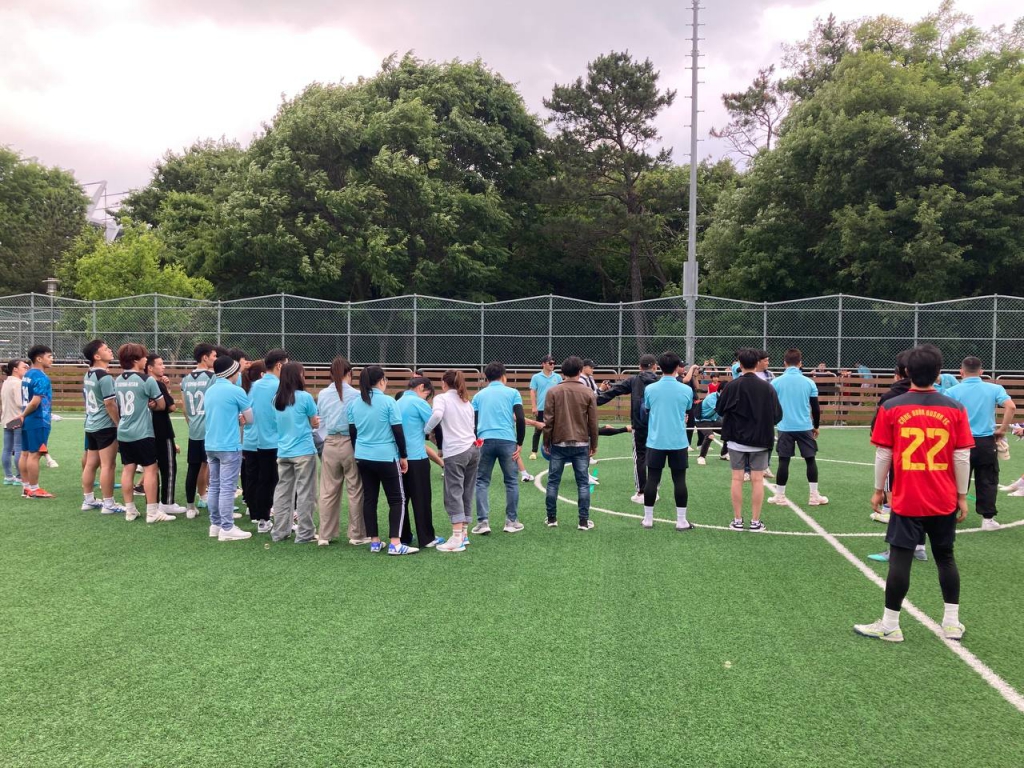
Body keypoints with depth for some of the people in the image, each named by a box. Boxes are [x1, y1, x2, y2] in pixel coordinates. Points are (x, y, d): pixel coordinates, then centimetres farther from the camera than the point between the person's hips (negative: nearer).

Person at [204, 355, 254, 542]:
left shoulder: (209, 390, 10)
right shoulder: (236, 391, -11)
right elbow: (250, 419, -2)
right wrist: (241, 418, 17)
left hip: (210, 445, 7)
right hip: (229, 446, -7)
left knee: (214, 486, 13)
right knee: (227, 488, -5)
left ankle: (215, 525, 19)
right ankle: (227, 529, -3)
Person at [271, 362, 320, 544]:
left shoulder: (276, 399, 6)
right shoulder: (305, 397, -10)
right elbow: (315, 423, 0)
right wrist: (313, 422, 21)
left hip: (283, 452, 6)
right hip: (304, 452, -5)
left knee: (282, 492, 11)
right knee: (304, 493, 1)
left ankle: (280, 532, 17)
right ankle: (304, 534, 5)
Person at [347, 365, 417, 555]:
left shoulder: (354, 404, 4)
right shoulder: (388, 402, -11)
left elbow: (352, 433, 10)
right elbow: (398, 431, -10)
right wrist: (404, 456, 0)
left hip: (363, 457, 5)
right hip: (386, 457, -5)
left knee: (369, 499, 11)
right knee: (396, 500, 2)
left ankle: (374, 542, 15)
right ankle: (395, 544, -4)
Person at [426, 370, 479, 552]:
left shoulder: (442, 398, 1)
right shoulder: (467, 402, 22)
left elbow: (437, 415, -20)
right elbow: (473, 426, 18)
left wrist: (425, 430, -7)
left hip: (455, 452, -7)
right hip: (473, 449, 7)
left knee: (454, 494, -6)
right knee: (467, 493, 12)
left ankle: (457, 539, -11)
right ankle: (464, 534, 18)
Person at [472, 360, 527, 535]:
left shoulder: (479, 395, 16)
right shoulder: (512, 393, 9)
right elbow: (521, 419, -1)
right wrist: (520, 443, 4)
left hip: (484, 440, 1)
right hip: (507, 440, -1)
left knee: (482, 482, 9)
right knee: (511, 481, 11)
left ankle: (482, 522, 2)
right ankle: (511, 522, 15)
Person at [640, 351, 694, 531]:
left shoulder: (650, 389, -5)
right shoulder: (686, 389, -6)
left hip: (655, 441, 1)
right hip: (678, 442, -1)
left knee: (652, 480, 7)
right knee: (679, 480, 5)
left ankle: (648, 519, 14)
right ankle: (681, 521, 9)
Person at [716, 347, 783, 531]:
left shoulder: (731, 387, -9)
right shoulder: (767, 388, -6)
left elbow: (719, 410, 1)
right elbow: (777, 415, 0)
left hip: (737, 440, 0)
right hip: (760, 440, 0)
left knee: (737, 479, 6)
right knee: (757, 480, 5)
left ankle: (737, 520, 10)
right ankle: (755, 521, 9)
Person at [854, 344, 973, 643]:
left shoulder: (891, 408, -7)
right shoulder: (954, 408, -3)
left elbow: (883, 455, -4)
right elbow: (962, 457, -2)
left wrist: (878, 490, 7)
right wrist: (962, 496, 7)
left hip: (906, 501, -2)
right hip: (944, 502, 2)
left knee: (900, 560, 2)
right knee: (946, 558, 16)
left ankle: (890, 626, 9)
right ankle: (952, 623, 23)